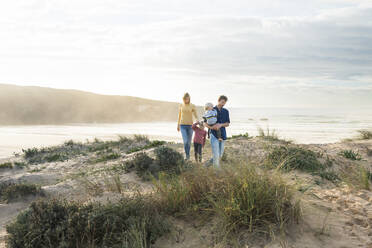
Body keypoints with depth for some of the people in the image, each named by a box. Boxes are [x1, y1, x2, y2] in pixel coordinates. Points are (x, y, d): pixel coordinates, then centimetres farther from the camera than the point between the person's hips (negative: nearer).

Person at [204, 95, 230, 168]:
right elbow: (205, 123, 0)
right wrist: (211, 127, -21)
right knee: (216, 155, -12)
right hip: (214, 135, -4)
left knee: (220, 155, 8)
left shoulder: (226, 111, 10)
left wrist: (220, 125, -15)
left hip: (222, 135, 4)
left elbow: (228, 124, 6)